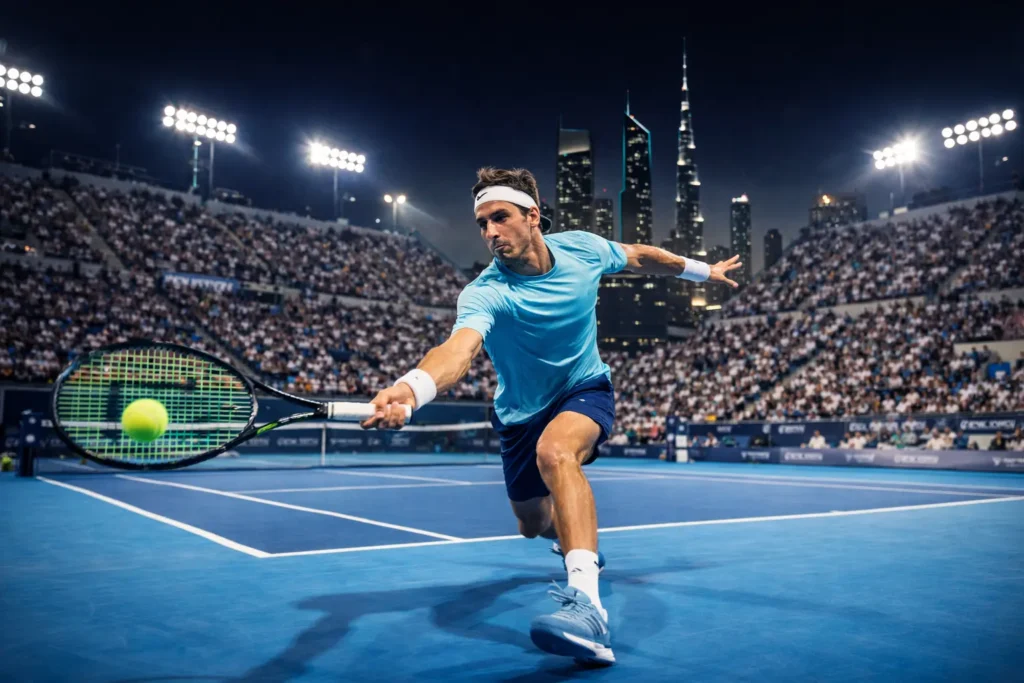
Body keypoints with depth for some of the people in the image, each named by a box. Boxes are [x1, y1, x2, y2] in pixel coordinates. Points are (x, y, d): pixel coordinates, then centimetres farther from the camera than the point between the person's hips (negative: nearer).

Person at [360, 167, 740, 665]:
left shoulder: (582, 247, -16)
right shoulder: (484, 295, -29)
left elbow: (639, 256, 5)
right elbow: (459, 348, -50)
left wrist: (703, 270, 18)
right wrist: (409, 388, -72)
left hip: (585, 390, -1)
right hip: (523, 413, 1)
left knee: (555, 450, -37)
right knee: (533, 526, 16)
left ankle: (587, 605, -45)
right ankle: (579, 541, 56)